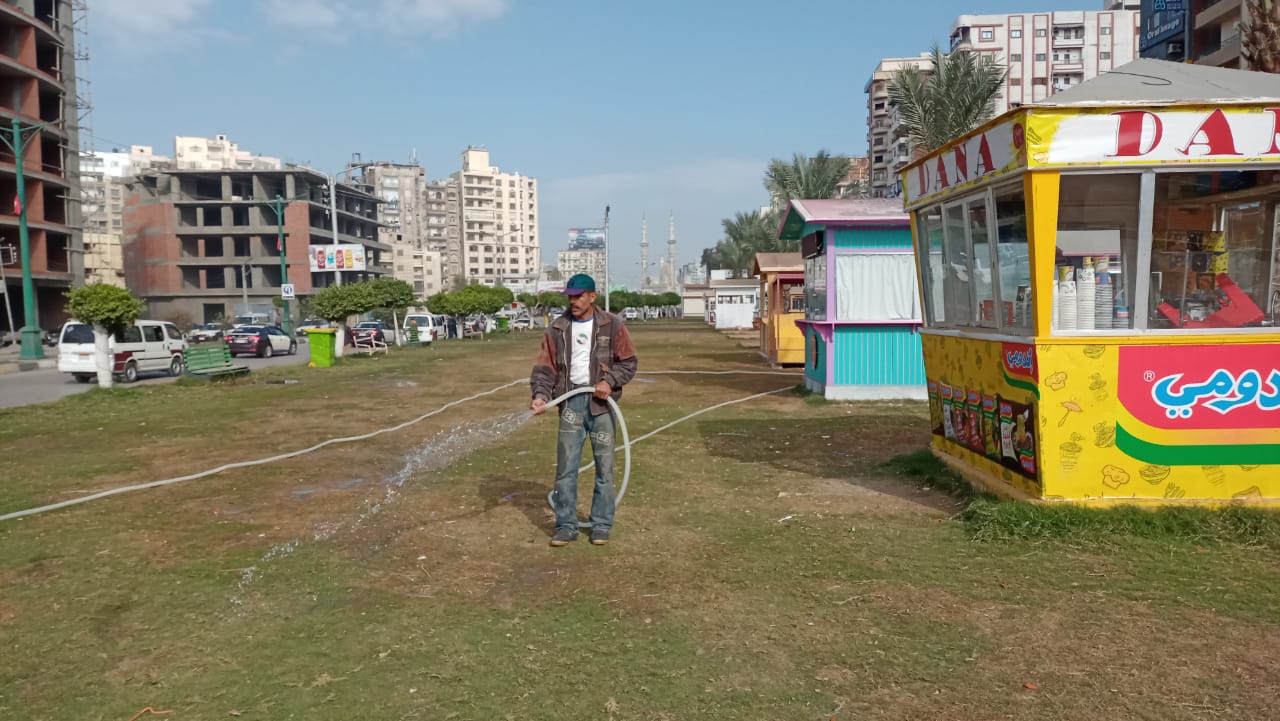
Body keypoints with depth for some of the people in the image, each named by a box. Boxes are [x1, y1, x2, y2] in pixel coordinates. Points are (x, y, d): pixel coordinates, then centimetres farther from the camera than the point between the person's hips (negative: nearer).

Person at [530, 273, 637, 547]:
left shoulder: (612, 325, 0)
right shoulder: (557, 329, 5)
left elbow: (628, 362, 3)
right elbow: (545, 367, 3)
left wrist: (610, 381, -13)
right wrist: (541, 395, -13)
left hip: (601, 401, -1)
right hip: (571, 401, 1)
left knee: (604, 465, 3)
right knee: (565, 466, 1)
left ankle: (601, 524, 14)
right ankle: (566, 525, 10)